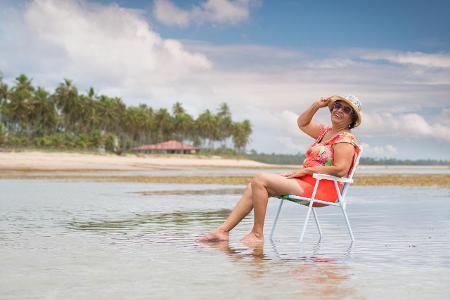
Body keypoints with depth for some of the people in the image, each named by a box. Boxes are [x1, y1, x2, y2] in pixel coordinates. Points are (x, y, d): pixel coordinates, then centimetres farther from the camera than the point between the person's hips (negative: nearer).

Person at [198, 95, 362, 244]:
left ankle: (257, 234, -14)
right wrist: (316, 106, 16)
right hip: (306, 182, 10)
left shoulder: (345, 139, -8)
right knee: (253, 187, 1)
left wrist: (306, 170, -16)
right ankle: (223, 230, -3)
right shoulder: (326, 132, 20)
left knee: (259, 180, -19)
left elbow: (340, 170, -22)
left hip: (321, 189, -10)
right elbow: (302, 123, 33)